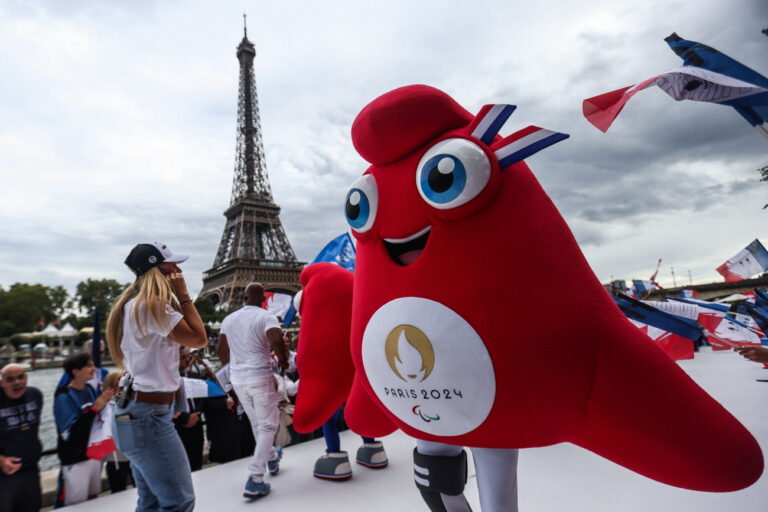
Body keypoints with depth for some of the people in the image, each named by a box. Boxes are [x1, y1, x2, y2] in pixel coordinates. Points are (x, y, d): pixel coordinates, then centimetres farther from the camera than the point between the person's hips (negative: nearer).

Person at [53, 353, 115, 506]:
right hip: (75, 460, -6)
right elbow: (69, 433, -24)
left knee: (93, 500, 18)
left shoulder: (90, 389, 2)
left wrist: (107, 400, -4)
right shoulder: (64, 397, -16)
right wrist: (96, 407, -29)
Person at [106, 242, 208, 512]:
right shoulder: (151, 306, -19)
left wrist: (176, 299, 9)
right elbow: (199, 338, -17)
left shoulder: (135, 304, 12)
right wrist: (183, 295, -12)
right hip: (149, 414, -11)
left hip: (138, 410, 11)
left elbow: (181, 338, 15)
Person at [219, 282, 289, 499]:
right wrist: (283, 359, -11)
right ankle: (255, 480, 0)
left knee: (256, 423, 22)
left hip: (237, 378, 6)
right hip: (261, 376, -6)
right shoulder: (266, 317, -13)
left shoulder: (229, 319, 6)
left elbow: (222, 349, 12)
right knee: (267, 425, 5)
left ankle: (272, 458, 42)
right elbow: (276, 340, -29)